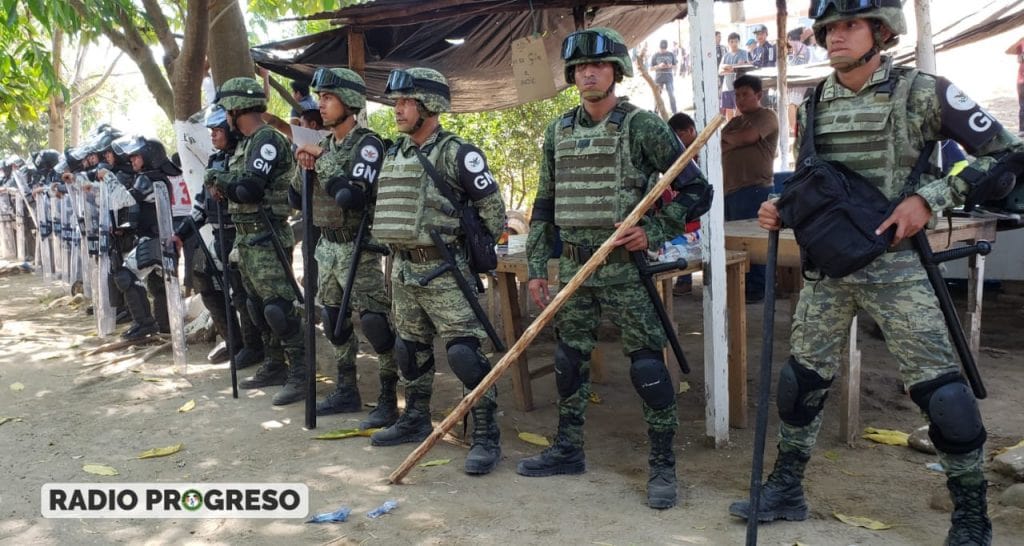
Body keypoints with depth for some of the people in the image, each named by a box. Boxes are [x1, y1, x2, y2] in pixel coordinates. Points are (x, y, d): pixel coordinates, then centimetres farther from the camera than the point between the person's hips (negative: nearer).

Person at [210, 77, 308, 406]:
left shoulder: (268, 140, -13)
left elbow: (248, 188, -22)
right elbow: (237, 187, 17)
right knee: (258, 308, 15)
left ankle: (301, 375, -6)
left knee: (279, 309, -11)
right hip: (245, 238, 10)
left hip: (267, 239, -10)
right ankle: (275, 366, 25)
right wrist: (223, 185, -5)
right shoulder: (245, 143, 17)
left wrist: (218, 181, -4)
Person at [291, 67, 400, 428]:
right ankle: (347, 391, 28)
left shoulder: (367, 144, -13)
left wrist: (320, 160, -19)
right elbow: (296, 200, 13)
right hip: (327, 247, 8)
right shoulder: (324, 145, 10)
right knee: (335, 323, 15)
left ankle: (389, 400, -1)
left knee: (375, 323, -11)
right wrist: (303, 168, -5)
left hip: (358, 249, -8)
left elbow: (352, 196, -27)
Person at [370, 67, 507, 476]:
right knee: (410, 349, 16)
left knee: (463, 351, -11)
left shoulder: (456, 153, -11)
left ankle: (487, 436, -2)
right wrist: (397, 243, 16)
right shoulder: (394, 154, 11)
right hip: (404, 269, 8)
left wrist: (465, 247, -4)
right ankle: (415, 420, 32)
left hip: (444, 272, -8)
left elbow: (493, 210, -9)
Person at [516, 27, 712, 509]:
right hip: (573, 268, 5)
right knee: (569, 361, 14)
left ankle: (663, 466, 10)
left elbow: (695, 190, -4)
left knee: (647, 366, -3)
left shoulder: (642, 126, -7)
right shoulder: (558, 132, 8)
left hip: (625, 268, -5)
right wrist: (536, 267, 9)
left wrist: (654, 232, -14)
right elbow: (545, 205, 13)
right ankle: (567, 450, 30)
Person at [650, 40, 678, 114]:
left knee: (672, 95, -7)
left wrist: (670, 66, -13)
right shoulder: (655, 56, 1)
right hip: (658, 78, 0)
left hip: (669, 78, 0)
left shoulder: (671, 54, 4)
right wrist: (659, 66, -16)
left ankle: (674, 113, -2)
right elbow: (651, 68, 1)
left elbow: (675, 66, 9)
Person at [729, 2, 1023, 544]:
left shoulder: (922, 92, -7)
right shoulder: (812, 107, 7)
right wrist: (781, 211, -3)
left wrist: (929, 198, -16)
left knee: (941, 390, -6)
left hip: (895, 265, -4)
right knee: (801, 379, 9)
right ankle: (786, 491, 27)